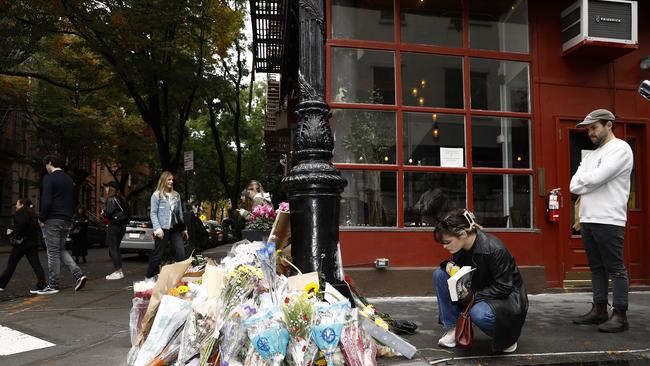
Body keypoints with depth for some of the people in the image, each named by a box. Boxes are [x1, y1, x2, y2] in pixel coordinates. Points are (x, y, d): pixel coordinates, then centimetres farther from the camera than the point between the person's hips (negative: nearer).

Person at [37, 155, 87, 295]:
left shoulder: (49, 178, -9)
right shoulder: (68, 179, 15)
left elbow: (46, 201, -18)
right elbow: (73, 200, 18)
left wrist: (42, 218, -7)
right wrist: (68, 216, 16)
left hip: (52, 220, -7)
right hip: (66, 220, 7)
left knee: (53, 252, -1)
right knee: (61, 250, 17)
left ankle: (53, 285, 4)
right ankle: (78, 274, 2)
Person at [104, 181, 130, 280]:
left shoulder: (111, 199, -11)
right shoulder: (122, 199, 14)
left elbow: (109, 213, -17)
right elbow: (128, 213, 13)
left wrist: (103, 212, 2)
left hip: (114, 226, -9)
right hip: (122, 226, 9)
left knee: (113, 249, -4)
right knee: (116, 248, 15)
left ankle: (118, 272, -7)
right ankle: (119, 271, 14)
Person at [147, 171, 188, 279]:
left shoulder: (176, 195, 15)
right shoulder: (157, 195, -1)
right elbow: (153, 213, -6)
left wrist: (184, 228, 15)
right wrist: (157, 228, -17)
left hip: (175, 229, 5)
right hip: (163, 229, -5)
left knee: (181, 253, -2)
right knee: (158, 254, 2)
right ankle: (150, 277, 15)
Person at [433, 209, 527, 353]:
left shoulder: (495, 249, -30)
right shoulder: (460, 246, -10)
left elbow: (503, 288, -24)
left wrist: (472, 295, -30)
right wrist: (449, 266, -17)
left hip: (507, 297, -7)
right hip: (478, 292, 7)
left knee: (479, 313, -39)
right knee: (439, 274, -10)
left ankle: (507, 335, -4)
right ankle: (453, 328, -3)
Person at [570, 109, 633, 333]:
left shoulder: (619, 148, -6)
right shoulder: (591, 155, 20)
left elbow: (596, 178, -18)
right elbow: (574, 185, 10)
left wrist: (582, 183, 0)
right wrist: (587, 185, -9)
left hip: (608, 221, -8)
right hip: (587, 220, 9)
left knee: (615, 268, -3)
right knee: (597, 268, 11)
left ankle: (620, 315, 1)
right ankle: (599, 310, 18)